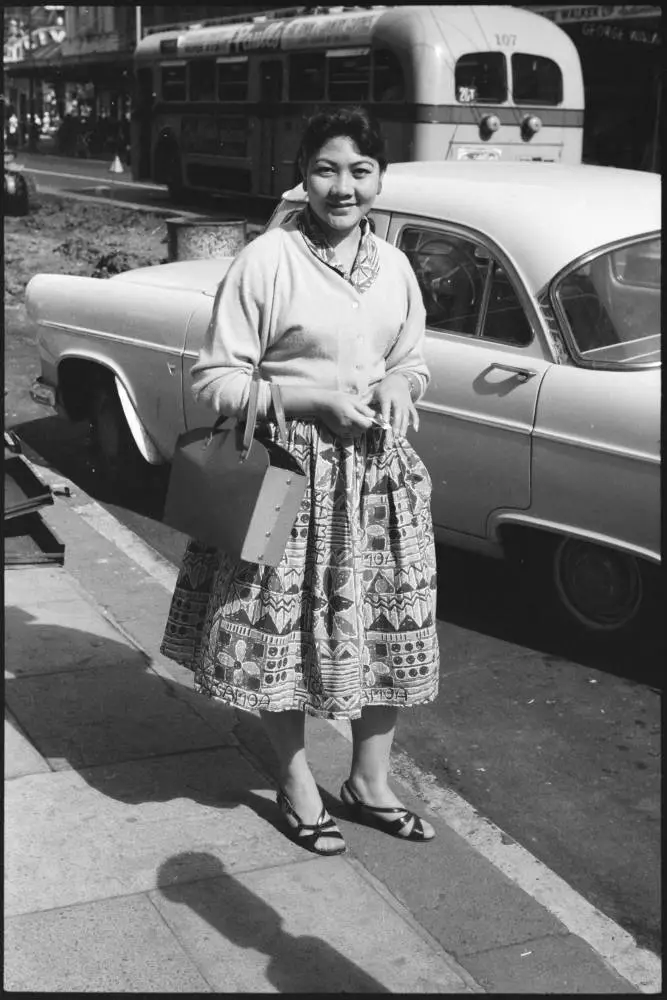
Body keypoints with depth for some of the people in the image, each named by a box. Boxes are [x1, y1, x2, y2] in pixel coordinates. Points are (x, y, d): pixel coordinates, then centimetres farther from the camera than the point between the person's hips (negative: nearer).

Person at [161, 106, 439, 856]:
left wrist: (398, 386, -6)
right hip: (290, 477, -5)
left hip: (379, 474, 6)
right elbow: (214, 379, -12)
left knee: (389, 632, 12)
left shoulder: (394, 266, 4)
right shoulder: (266, 261, -13)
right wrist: (317, 399, -20)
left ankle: (370, 784, 33)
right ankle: (296, 787, 29)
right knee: (284, 635, 6)